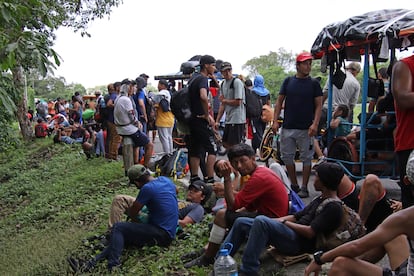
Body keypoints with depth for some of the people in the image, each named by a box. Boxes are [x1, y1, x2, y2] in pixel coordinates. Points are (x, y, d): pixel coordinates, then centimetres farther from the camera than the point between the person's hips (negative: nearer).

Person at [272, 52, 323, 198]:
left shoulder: (314, 83, 1)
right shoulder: (288, 81, 7)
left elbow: (319, 105, -2)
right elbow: (279, 101, 8)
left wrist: (315, 124, -15)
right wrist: (275, 121, -1)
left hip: (306, 129, -2)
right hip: (287, 127, 3)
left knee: (306, 158, 3)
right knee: (287, 157, 7)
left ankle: (304, 188, 13)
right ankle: (294, 186, 21)